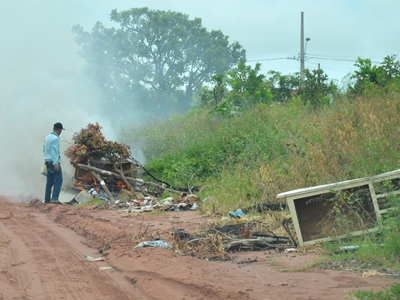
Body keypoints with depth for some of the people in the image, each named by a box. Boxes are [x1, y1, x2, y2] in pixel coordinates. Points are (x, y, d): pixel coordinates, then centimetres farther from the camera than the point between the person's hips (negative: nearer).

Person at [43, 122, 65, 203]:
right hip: (54, 162, -9)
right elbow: (54, 151, -21)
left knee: (49, 181, 11)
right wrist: (56, 164, -23)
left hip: (48, 162, 9)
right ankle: (54, 197, -16)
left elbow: (44, 149, 19)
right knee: (58, 180, -8)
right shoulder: (55, 138, -14)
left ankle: (47, 199, 11)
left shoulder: (47, 137, 13)